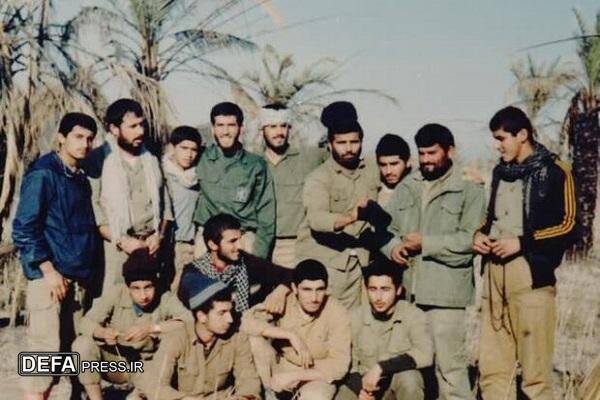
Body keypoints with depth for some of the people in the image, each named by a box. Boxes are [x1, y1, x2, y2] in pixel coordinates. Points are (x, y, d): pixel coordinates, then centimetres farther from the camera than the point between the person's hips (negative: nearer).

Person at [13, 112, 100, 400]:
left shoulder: (80, 178, 14)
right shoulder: (43, 174, -9)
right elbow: (23, 228, -13)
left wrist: (87, 266, 13)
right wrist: (48, 270, -16)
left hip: (77, 274, 8)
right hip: (50, 273, -8)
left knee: (69, 345, 10)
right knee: (45, 345, -7)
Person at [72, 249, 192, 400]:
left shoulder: (166, 299, -18)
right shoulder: (117, 293, -15)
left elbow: (189, 321, -33)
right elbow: (86, 322, -18)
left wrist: (151, 328, -41)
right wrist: (103, 332, -40)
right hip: (113, 361, 1)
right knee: (83, 343, -25)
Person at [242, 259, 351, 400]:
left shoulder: (337, 314, -19)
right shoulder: (284, 301, -14)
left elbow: (339, 366, -21)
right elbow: (247, 321, -25)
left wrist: (293, 376, -27)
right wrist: (290, 335, -29)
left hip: (315, 377, -3)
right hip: (280, 366, 4)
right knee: (253, 339, -22)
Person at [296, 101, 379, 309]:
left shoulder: (371, 169, 4)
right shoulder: (318, 178, -13)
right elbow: (316, 218, -30)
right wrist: (349, 218, -44)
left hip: (356, 261, 4)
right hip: (322, 262, -4)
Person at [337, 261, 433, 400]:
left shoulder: (413, 315, -13)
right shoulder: (356, 317, -5)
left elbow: (425, 354, -30)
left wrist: (381, 367, -34)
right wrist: (359, 387, -17)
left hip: (404, 388, -2)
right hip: (366, 384, 2)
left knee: (407, 376, -35)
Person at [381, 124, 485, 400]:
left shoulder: (469, 190, 0)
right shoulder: (406, 188, 17)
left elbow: (469, 239, -11)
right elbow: (385, 226, 17)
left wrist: (425, 243, -14)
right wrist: (393, 246, -4)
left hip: (445, 292, -5)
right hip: (406, 291, 5)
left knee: (449, 363, -4)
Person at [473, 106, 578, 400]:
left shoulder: (554, 171, -2)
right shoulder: (501, 171, 18)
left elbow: (568, 227, -6)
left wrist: (521, 243, -13)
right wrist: (480, 234, 9)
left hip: (531, 272, -6)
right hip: (494, 269, 6)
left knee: (534, 365, -4)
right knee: (492, 364, 7)